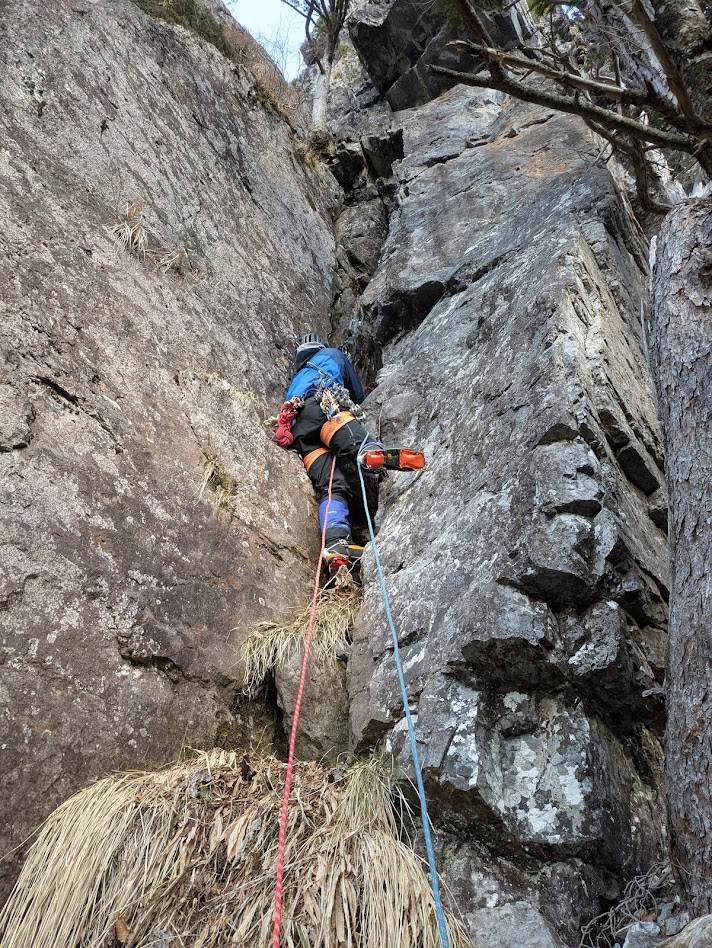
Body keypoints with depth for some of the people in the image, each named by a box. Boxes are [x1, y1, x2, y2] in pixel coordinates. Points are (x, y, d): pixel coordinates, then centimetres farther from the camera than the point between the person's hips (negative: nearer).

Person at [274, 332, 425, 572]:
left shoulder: (297, 379, 48)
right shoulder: (331, 355, 35)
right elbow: (359, 396, 39)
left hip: (296, 429, 4)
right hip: (322, 406, -3)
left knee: (333, 487, -14)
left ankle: (336, 544, -39)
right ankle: (370, 452, -69)